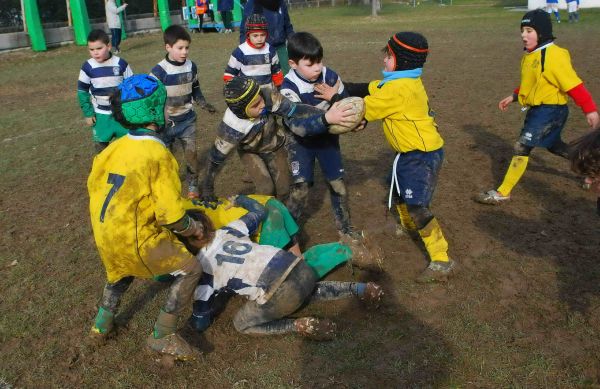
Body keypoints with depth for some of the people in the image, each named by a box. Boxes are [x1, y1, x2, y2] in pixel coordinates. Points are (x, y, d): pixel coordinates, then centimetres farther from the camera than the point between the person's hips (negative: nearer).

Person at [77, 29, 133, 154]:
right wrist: (88, 113, -3)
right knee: (101, 144, 8)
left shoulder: (121, 64, -10)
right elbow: (82, 91, -1)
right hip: (100, 114, 0)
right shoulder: (87, 67, -9)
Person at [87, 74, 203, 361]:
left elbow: (94, 184, 11)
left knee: (122, 270, 36)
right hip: (134, 239, -8)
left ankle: (102, 323, 48)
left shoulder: (116, 147, 0)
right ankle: (162, 336, 9)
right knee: (189, 270, 2)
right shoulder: (158, 154, -21)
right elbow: (171, 216, -22)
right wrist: (194, 228, -1)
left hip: (104, 234, 8)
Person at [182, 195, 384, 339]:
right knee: (304, 292, 40)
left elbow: (200, 323, 12)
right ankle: (357, 289, 21)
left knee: (242, 323, 19)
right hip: (301, 269, 7)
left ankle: (300, 326, -1)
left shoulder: (201, 268, 5)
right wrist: (238, 199, 48)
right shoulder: (228, 230, 17)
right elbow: (259, 210, 32)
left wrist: (199, 315, 35)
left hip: (281, 294, -6)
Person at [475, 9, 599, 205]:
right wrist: (513, 97, 16)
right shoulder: (530, 55, 6)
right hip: (537, 109, 10)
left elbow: (573, 84, -21)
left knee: (522, 147, -12)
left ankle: (503, 193, -5)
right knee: (554, 146, 25)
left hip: (551, 110, -10)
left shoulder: (554, 55, -21)